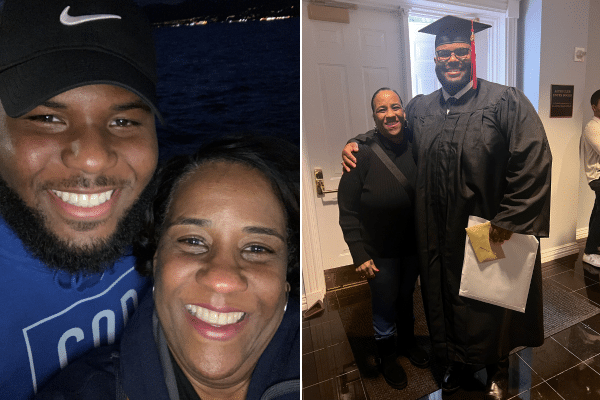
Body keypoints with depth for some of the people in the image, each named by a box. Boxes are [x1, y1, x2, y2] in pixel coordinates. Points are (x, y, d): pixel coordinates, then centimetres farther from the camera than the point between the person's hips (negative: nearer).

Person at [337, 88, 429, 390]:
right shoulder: (363, 154, -19)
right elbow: (348, 211, -16)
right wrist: (360, 255, -17)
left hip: (414, 246, 4)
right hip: (380, 251, -4)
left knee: (406, 297, 25)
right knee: (384, 306, 14)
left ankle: (408, 342, 52)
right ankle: (387, 357, 43)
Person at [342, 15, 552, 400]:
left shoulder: (505, 102, -8)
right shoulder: (420, 109, 5)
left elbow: (535, 159, -13)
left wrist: (510, 217, -17)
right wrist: (357, 143, 1)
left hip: (492, 234, -3)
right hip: (440, 235, 3)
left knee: (491, 304, 16)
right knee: (447, 298, 17)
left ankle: (498, 367, 44)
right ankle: (459, 361, 43)